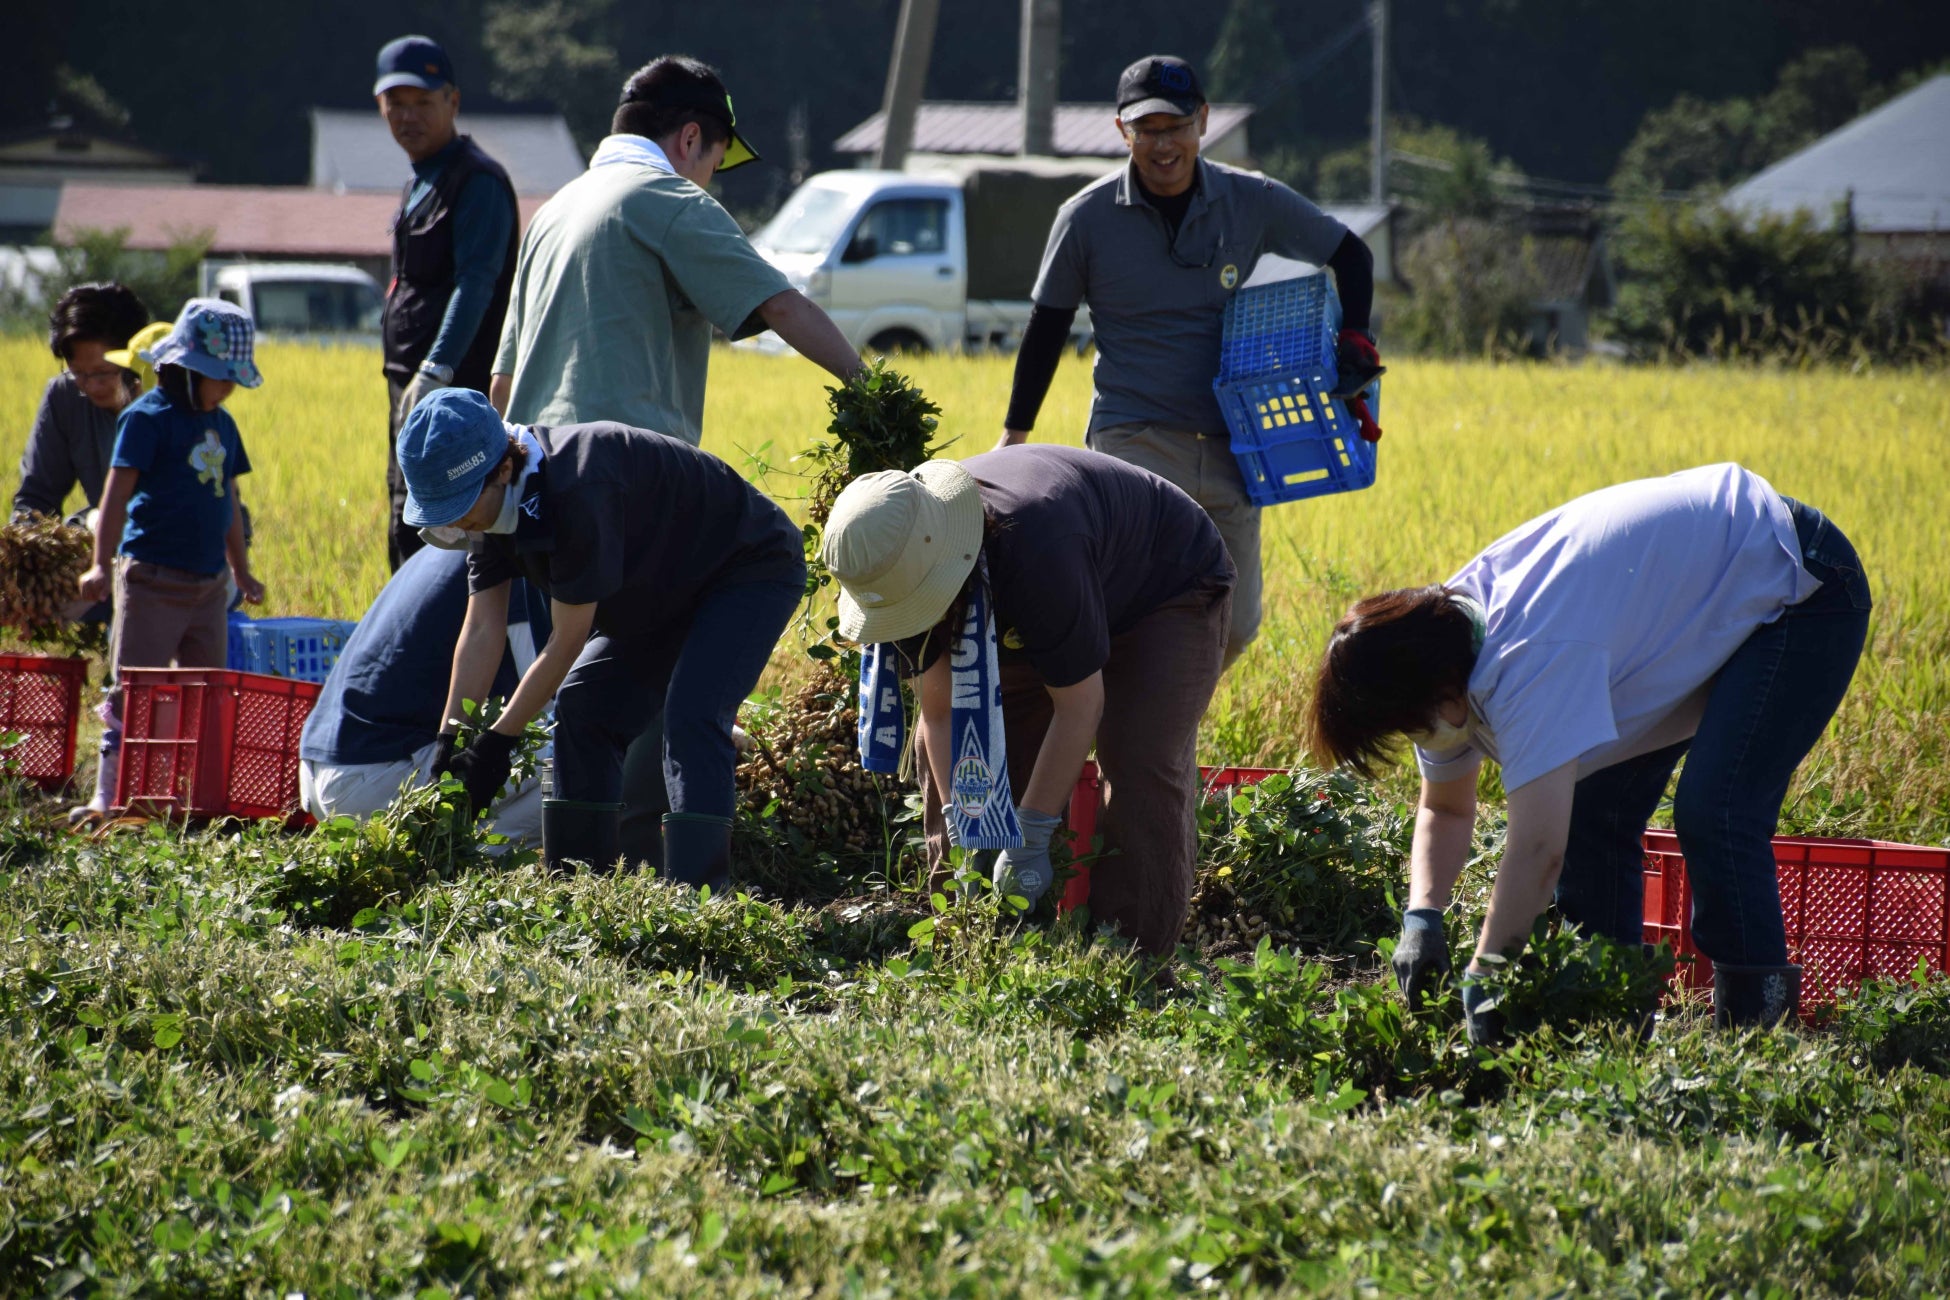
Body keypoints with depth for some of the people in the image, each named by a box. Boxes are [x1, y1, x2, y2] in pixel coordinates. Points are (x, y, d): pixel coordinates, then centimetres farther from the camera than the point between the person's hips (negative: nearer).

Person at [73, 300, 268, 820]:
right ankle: (108, 792, -7)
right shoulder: (147, 418, -8)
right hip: (152, 577, -7)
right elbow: (117, 494, -12)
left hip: (209, 582, 7)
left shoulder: (222, 425, 14)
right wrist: (102, 566, -20)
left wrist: (241, 570, 26)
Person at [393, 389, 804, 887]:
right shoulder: (492, 501, -10)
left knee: (691, 716, -26)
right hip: (670, 591, 10)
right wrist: (450, 743, -11)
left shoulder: (577, 492, -37)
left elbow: (568, 641, -30)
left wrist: (497, 744, -24)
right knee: (582, 706, 4)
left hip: (752, 568, -10)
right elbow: (482, 630, -6)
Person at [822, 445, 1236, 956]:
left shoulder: (1037, 548, -46)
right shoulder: (905, 562, -24)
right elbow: (943, 713, -15)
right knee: (942, 750, -2)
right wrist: (966, 837, -22)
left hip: (1173, 591, -7)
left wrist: (1030, 842, -32)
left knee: (1141, 769, -25)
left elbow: (1079, 707, -36)